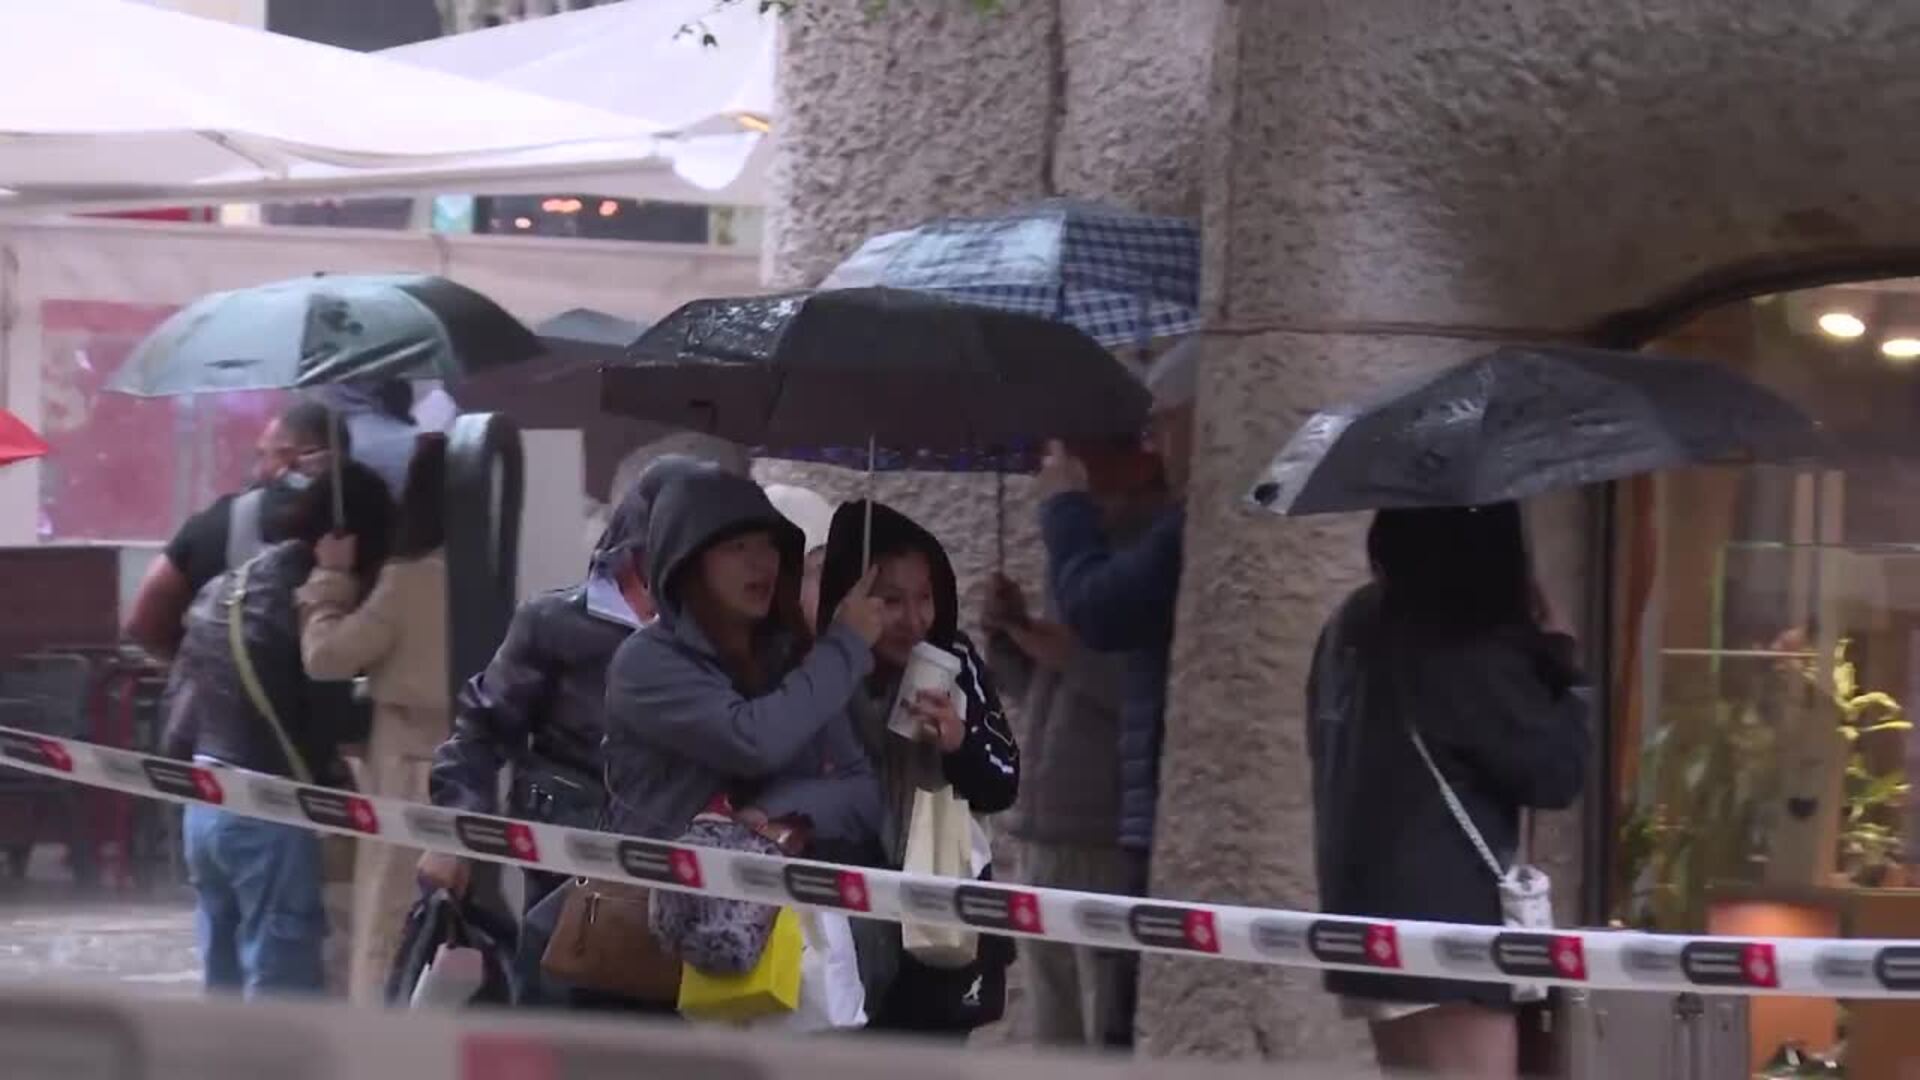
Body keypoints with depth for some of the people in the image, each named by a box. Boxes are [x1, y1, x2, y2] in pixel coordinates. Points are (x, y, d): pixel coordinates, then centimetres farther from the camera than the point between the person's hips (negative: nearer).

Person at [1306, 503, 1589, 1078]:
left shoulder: (1354, 627, 9)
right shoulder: (1463, 640, -15)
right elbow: (1554, 771, -13)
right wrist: (1556, 658, 0)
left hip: (1376, 917, 9)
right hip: (1445, 924, -9)